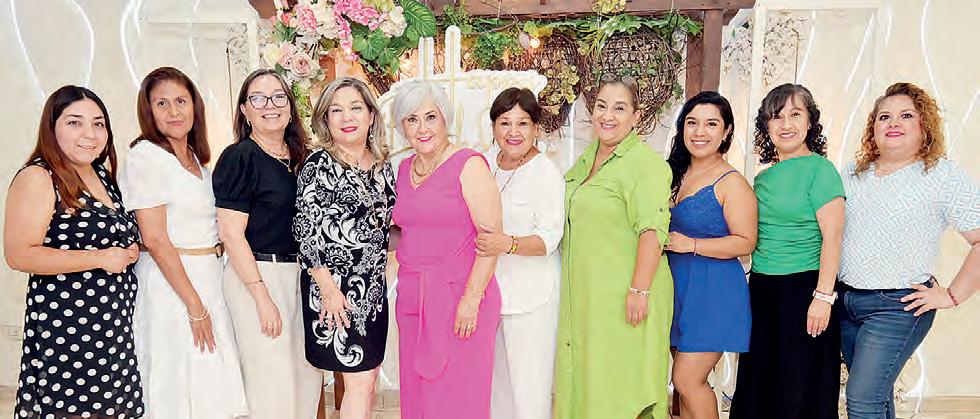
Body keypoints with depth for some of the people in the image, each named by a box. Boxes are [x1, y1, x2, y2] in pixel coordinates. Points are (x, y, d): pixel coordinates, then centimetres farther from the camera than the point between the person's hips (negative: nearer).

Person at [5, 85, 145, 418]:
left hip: (114, 325, 7)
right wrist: (100, 259, -17)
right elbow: (18, 254, -19)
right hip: (63, 326, -7)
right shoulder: (37, 178, -10)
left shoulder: (102, 174, 13)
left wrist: (129, 252, 5)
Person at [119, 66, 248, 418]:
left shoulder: (195, 157, 13)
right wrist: (195, 306, -17)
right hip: (169, 282, -7)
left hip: (207, 279, 8)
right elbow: (155, 239, -16)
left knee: (212, 390, 12)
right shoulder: (146, 156, -11)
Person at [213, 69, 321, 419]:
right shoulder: (239, 157, -11)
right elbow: (231, 235, -15)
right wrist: (263, 298, -17)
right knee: (272, 384, 1)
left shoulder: (298, 157, 9)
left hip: (298, 273, 7)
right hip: (255, 276, -7)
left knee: (308, 376, 15)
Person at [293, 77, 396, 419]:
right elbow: (305, 230, -13)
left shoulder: (383, 165, 9)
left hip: (374, 286, 7)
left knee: (366, 377, 13)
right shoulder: (319, 165, -10)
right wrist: (328, 287, -17)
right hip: (335, 288, -7)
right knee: (360, 381, -3)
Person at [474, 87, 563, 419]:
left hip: (531, 292, -6)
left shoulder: (546, 173, -12)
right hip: (490, 287, 7)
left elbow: (549, 238, -17)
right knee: (496, 375, 18)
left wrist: (508, 244, -32)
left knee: (528, 382, 0)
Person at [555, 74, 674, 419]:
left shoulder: (645, 162, -14)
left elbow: (652, 231, -21)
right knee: (584, 377, 15)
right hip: (584, 293, 8)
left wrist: (640, 290, -25)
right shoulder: (587, 158, 13)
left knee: (619, 384, 1)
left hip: (623, 297, -8)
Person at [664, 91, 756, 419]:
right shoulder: (677, 174, 10)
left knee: (687, 380, -6)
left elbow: (746, 242, -16)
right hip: (678, 285, 7)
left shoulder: (732, 183, -12)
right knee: (685, 379, 14)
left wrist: (690, 244, -20)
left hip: (713, 291, -7)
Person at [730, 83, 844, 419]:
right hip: (761, 289, 7)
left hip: (804, 288, -7)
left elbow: (832, 238, -12)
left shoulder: (820, 169, -7)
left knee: (799, 390, 2)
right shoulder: (764, 178, 12)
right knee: (758, 387, 12)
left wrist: (823, 297, -17)